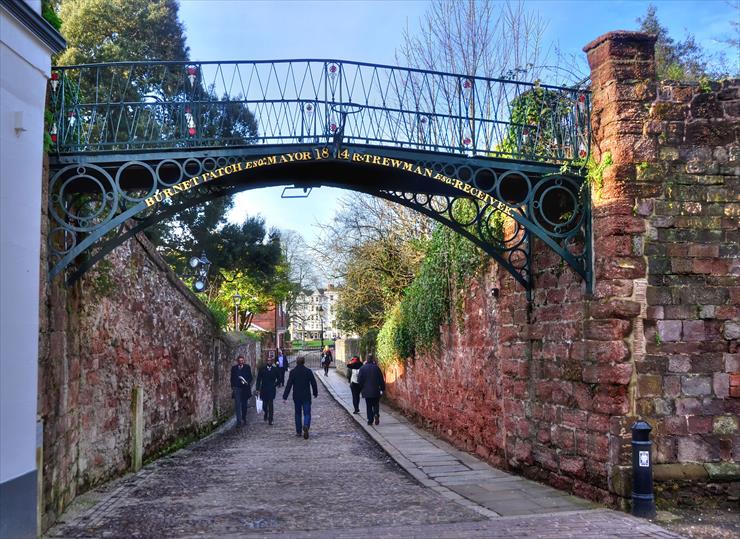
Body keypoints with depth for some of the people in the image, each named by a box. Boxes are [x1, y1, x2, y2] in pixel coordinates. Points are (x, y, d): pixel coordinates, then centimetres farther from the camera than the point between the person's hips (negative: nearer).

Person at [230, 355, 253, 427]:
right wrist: (232, 388, 0)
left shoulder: (247, 367, 2)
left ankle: (244, 419, 28)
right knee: (238, 405, -7)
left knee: (244, 405, 11)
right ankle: (239, 421, -8)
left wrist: (247, 382, -15)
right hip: (237, 388, -1)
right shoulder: (234, 368, 3)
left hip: (245, 388, 1)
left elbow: (250, 377, 4)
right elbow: (232, 378, 7)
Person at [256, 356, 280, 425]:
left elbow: (279, 379, 12)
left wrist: (275, 385, 2)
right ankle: (266, 413, 38)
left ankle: (270, 420, -3)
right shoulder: (262, 369, 1)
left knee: (270, 404, -8)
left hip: (271, 390, -1)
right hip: (264, 390, 1)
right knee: (264, 404, 5)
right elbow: (258, 379, 2)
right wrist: (258, 389, -3)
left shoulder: (275, 369, 1)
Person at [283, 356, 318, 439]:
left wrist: (285, 397, -6)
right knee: (307, 413, 1)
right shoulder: (308, 371, -3)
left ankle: (298, 431, 18)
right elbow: (313, 383, 2)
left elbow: (289, 385, -7)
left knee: (298, 413, 15)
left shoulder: (293, 372, -4)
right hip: (306, 396, -1)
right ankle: (306, 426, -28)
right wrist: (315, 393, 16)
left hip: (296, 396, 1)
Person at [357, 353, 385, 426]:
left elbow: (359, 380, -2)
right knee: (376, 404, 14)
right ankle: (376, 414, -12)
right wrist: (382, 388, 8)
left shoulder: (363, 368, -5)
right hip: (375, 391, 0)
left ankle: (370, 420, 7)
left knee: (369, 406, 9)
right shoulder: (376, 368, -6)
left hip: (366, 391, 0)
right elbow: (381, 379, -2)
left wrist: (361, 388, 13)